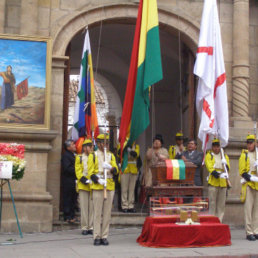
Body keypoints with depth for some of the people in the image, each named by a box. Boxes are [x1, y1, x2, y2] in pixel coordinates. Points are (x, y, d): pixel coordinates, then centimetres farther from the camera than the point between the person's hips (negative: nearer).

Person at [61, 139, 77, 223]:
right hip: (68, 182, -9)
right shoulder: (66, 155, -11)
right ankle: (67, 216, 1)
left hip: (74, 182, 9)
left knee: (73, 199, 12)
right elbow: (67, 168, -20)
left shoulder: (74, 155, 17)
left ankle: (72, 216, 19)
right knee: (67, 199, -3)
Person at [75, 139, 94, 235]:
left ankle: (91, 227, 8)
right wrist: (82, 178, -15)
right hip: (83, 186, -2)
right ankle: (84, 227, 4)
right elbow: (78, 171, 0)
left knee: (92, 206, 2)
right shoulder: (79, 158, 8)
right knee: (84, 207, -1)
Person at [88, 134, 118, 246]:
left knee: (107, 212, 3)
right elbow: (90, 173, -1)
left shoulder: (111, 155, 13)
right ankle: (97, 237, 2)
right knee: (97, 212, -2)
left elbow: (116, 170, 3)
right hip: (97, 187, -3)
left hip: (110, 187, 3)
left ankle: (104, 237, 9)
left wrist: (110, 167, -19)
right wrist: (98, 180, -17)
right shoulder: (93, 156, 4)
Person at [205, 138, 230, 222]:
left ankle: (219, 221, 10)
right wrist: (219, 175, -24)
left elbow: (227, 169, 6)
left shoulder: (225, 156, 15)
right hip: (213, 182, -3)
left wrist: (226, 164, -17)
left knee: (221, 204, 4)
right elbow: (210, 168, -9)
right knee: (212, 203, -4)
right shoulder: (208, 155, 5)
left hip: (223, 183, 3)